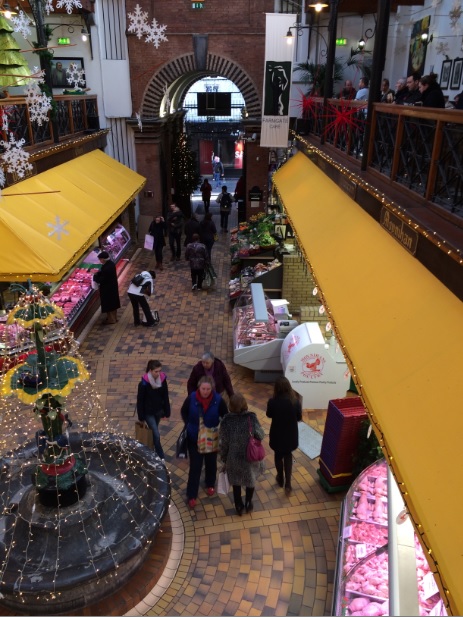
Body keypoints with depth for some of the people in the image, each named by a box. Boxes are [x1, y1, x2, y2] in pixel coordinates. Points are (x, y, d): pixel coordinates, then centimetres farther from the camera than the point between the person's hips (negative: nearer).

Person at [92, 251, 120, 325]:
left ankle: (111, 319, 21)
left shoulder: (106, 268, -30)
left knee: (108, 304, 8)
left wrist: (95, 277, -8)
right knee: (113, 302, 21)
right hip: (113, 286, 9)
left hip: (107, 289, -9)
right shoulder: (111, 264, -2)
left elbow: (101, 280, -25)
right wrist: (98, 273, 1)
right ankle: (114, 317, 36)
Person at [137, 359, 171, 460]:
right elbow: (140, 400, -14)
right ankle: (161, 456, 10)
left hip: (159, 411, 4)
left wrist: (167, 412, 3)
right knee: (156, 434, -4)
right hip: (148, 412, -4)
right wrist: (141, 416, -9)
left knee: (154, 432, 21)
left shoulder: (163, 380, -10)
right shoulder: (144, 383, -22)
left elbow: (166, 397, 0)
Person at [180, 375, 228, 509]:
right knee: (195, 466, 4)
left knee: (211, 463, 21)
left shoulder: (218, 400, -19)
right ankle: (191, 495, 19)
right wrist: (189, 425, -6)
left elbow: (226, 417, -3)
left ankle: (210, 485, 48)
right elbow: (183, 412, 1)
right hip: (194, 438, -1)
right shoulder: (191, 398, -18)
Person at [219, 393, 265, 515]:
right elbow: (261, 436, -10)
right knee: (251, 479, 26)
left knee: (236, 482, 24)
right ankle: (248, 504, 40)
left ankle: (239, 506, 37)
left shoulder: (226, 421, -17)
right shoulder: (251, 418, -19)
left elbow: (223, 443, -9)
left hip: (233, 458, 0)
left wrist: (224, 459, 5)